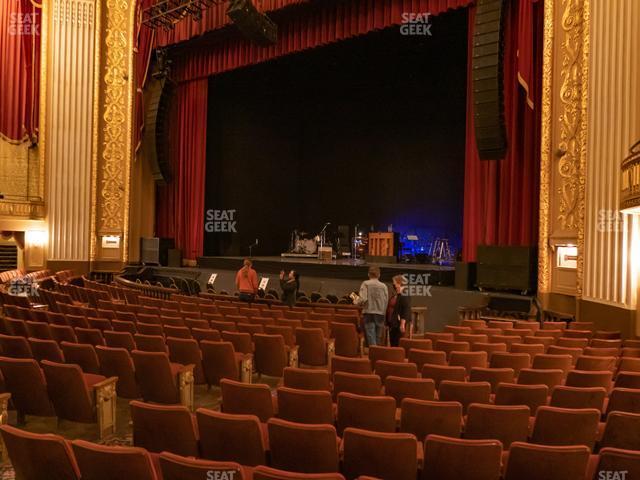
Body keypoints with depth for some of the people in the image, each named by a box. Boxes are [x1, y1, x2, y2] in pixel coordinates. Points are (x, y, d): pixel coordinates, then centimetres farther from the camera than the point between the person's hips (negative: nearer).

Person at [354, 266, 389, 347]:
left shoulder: (366, 284, -5)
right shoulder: (384, 286, 3)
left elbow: (363, 299, -14)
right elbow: (386, 301, 3)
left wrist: (356, 301, 6)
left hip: (369, 313, -3)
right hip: (380, 313, 3)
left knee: (371, 338, -3)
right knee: (377, 338, 12)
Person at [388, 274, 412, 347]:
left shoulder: (405, 296, -13)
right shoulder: (395, 296, 15)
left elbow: (406, 311, -20)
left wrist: (402, 324, -24)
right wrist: (388, 323, 23)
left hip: (399, 325, -9)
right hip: (393, 324, 9)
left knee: (398, 344, -7)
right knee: (393, 344, 12)